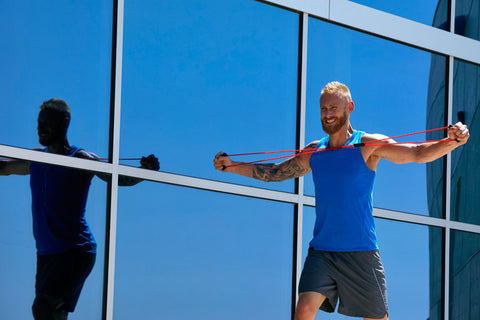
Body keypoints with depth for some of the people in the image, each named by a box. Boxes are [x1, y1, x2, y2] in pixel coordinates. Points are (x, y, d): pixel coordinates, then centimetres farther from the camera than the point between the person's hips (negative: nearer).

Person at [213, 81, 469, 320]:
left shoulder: (368, 146, -1)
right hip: (321, 251, 3)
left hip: (360, 253, -3)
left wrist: (452, 142, -26)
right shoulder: (313, 152, 11)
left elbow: (418, 153, -9)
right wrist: (231, 166, 18)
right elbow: (274, 173, 23)